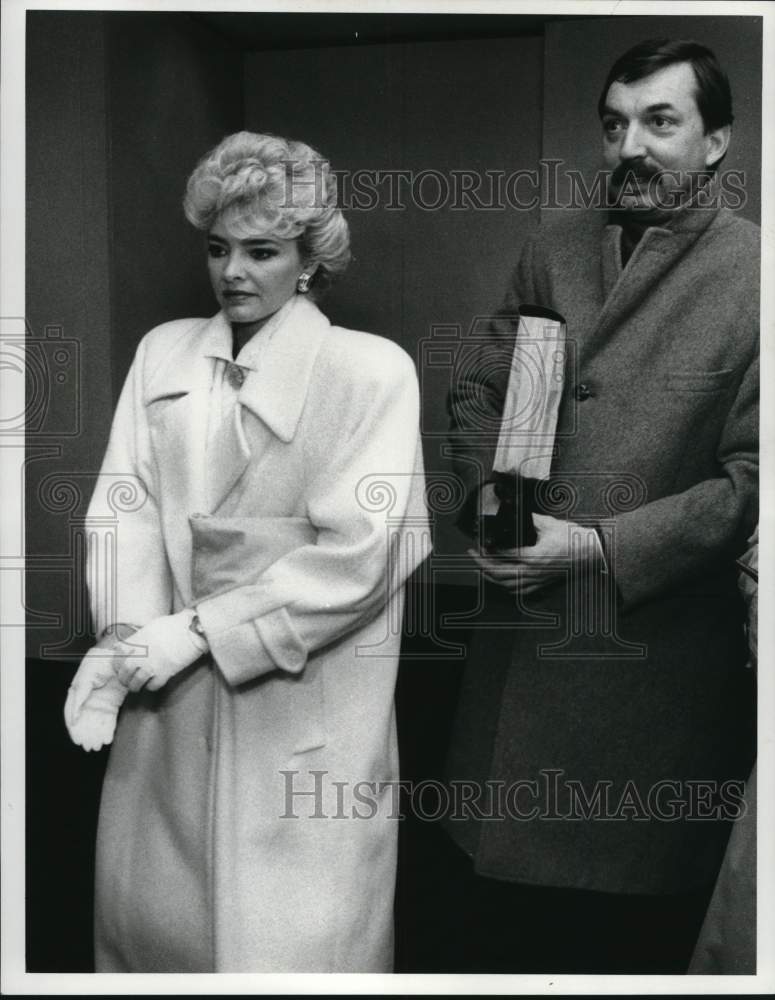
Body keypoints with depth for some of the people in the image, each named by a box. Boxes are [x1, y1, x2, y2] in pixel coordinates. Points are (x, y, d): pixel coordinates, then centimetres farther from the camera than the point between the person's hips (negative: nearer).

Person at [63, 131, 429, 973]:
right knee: (149, 906, 16)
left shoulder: (371, 370, -7)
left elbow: (357, 552, -13)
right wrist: (126, 631, -13)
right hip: (170, 698, 4)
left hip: (302, 711, -4)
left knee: (286, 935, 6)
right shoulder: (162, 351, 7)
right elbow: (124, 499, 3)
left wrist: (201, 630, -14)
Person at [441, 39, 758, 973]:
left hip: (656, 647, -4)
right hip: (520, 630, 5)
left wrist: (601, 546, -18)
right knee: (486, 903, 20)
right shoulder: (554, 246, 7)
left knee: (629, 926, 15)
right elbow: (478, 389, 10)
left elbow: (750, 476, -13)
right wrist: (489, 497, -7)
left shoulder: (750, 275, -9)